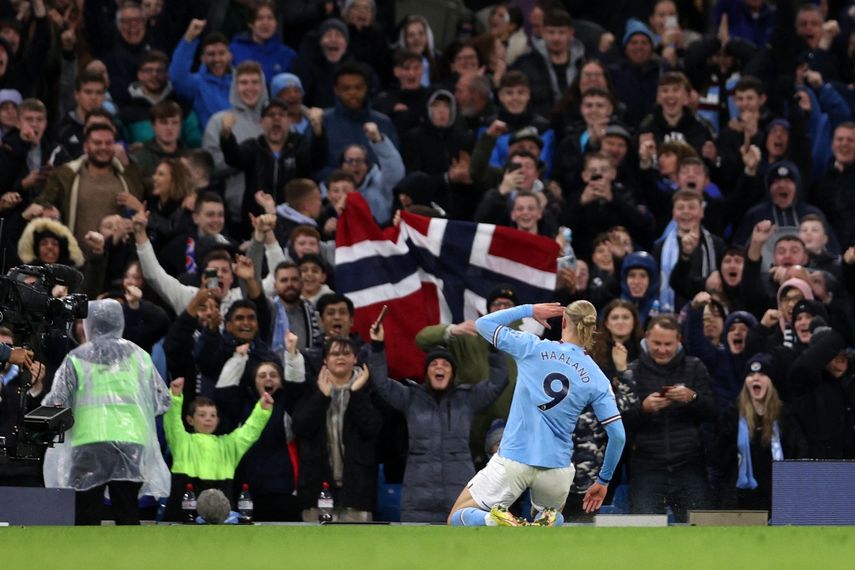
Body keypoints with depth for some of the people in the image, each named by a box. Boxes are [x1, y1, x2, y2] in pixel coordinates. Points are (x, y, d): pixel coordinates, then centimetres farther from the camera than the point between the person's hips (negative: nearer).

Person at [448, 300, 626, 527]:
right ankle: (546, 523, -4)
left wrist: (529, 310, 17)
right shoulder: (597, 380, 2)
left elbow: (483, 323, 9)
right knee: (552, 516, 34)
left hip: (513, 459, -2)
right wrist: (603, 480, 12)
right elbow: (617, 435, -1)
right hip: (557, 468, 2)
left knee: (458, 517, 14)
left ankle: (498, 521, -21)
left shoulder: (532, 348, -2)